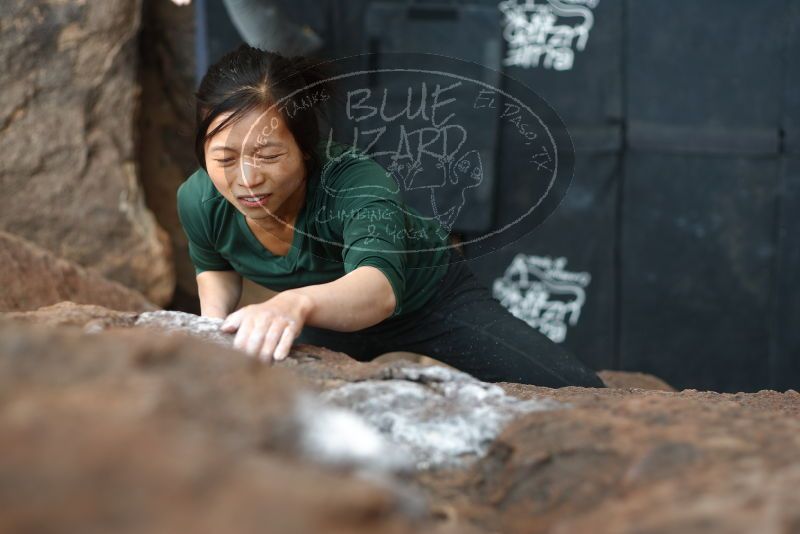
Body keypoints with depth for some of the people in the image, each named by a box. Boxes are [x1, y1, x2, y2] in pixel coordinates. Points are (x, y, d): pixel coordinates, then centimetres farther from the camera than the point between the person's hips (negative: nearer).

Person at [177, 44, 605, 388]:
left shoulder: (353, 182, -39)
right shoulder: (199, 202, -24)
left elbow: (380, 285, -62)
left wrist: (297, 303, -82)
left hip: (430, 299, -4)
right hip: (328, 318, 4)